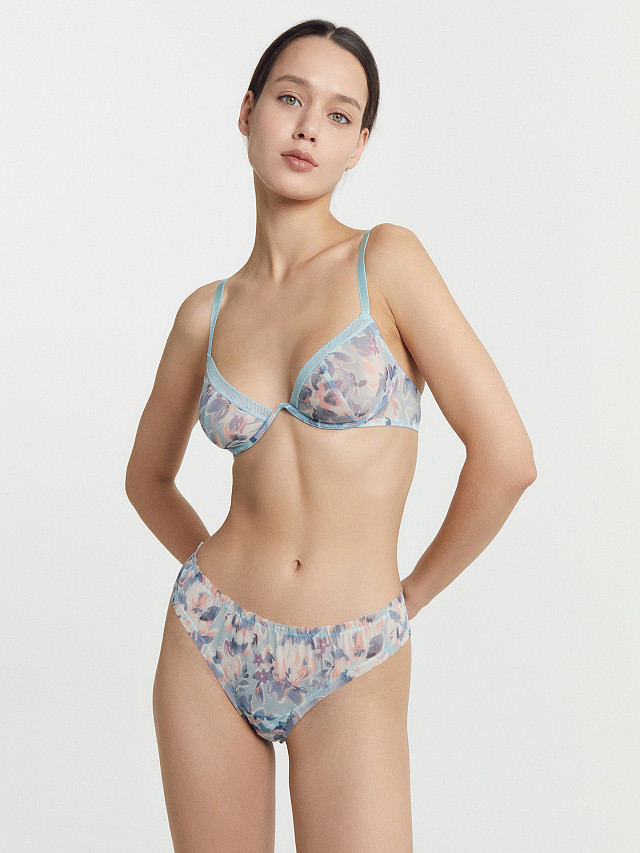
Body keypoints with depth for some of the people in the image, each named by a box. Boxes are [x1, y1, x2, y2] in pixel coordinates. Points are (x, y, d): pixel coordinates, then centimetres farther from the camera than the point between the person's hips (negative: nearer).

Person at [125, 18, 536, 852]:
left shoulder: (389, 259, -7)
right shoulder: (206, 314, 4)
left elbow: (505, 455, -12)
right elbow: (148, 477, 19)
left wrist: (411, 593, -2)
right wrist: (219, 575, 10)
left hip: (351, 674, -3)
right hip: (210, 649, 3)